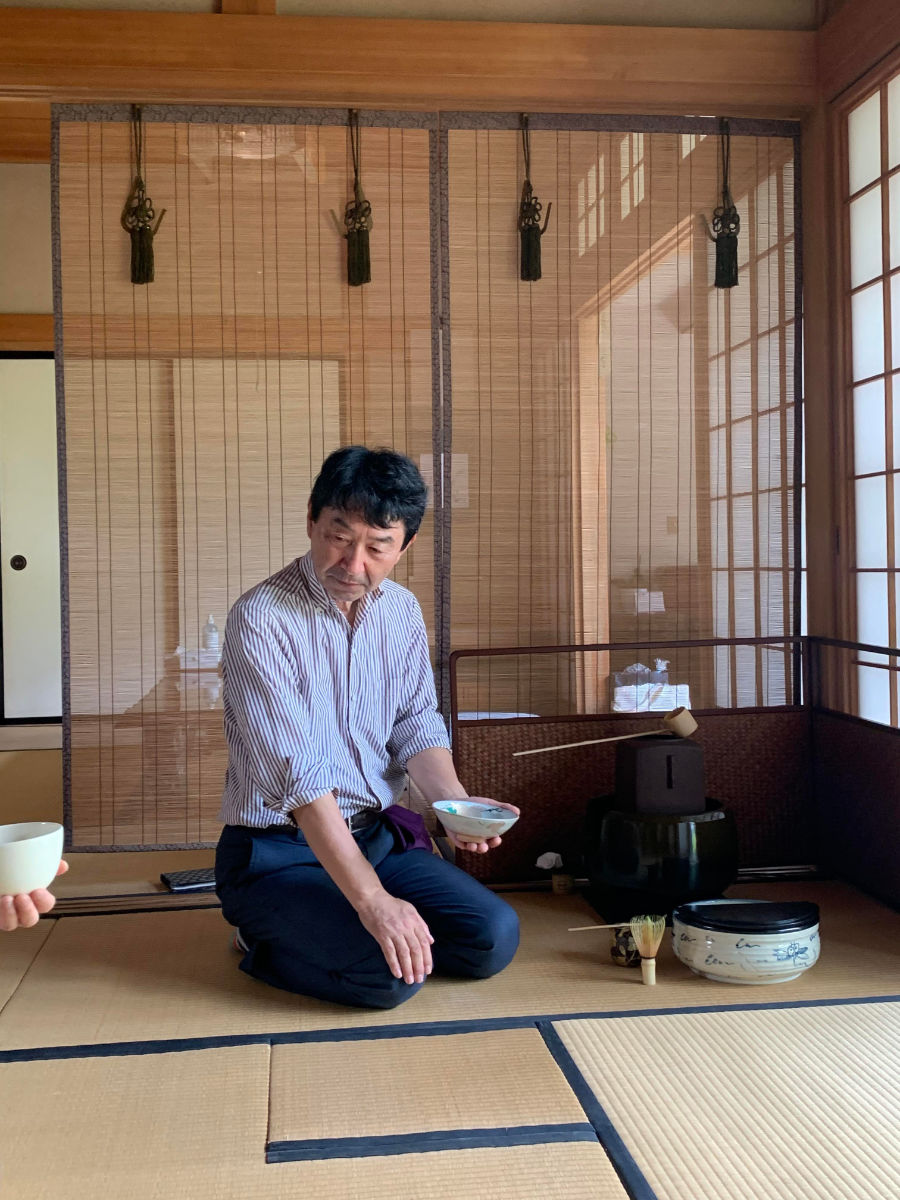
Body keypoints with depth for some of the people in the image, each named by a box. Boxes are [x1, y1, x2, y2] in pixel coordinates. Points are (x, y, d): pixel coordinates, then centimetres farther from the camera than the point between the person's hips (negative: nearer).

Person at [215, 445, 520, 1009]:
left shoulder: (403, 611, 4)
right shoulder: (261, 618, -19)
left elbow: (417, 727, 7)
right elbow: (299, 772, -26)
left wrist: (455, 800, -16)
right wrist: (371, 899, -32)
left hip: (375, 837, 7)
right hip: (276, 853, -7)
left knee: (494, 937, -7)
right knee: (392, 973, -26)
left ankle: (308, 934, 9)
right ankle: (266, 946, 3)